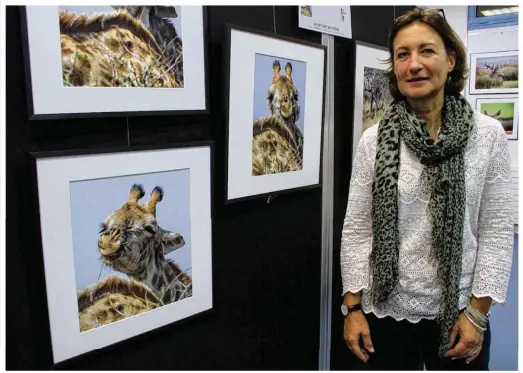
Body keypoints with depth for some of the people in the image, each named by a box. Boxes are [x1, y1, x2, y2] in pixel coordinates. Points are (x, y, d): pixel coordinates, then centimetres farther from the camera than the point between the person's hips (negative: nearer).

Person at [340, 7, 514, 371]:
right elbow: (356, 229, -3)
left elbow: (498, 230, -4)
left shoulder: (489, 134, -5)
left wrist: (477, 312, -6)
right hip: (386, 309, 1)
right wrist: (352, 307, -4)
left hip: (458, 311, 0)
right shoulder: (373, 140, -5)